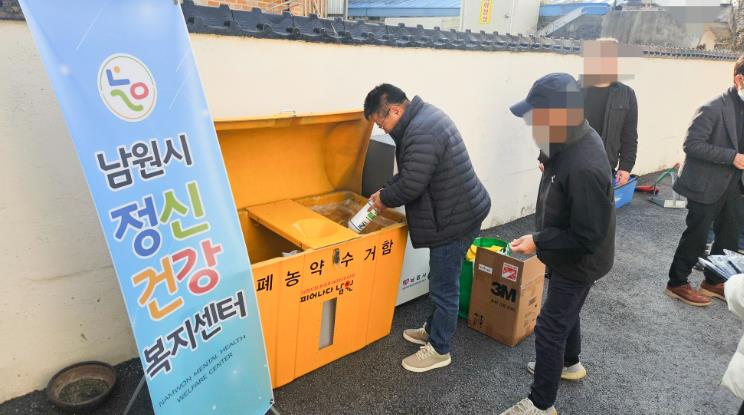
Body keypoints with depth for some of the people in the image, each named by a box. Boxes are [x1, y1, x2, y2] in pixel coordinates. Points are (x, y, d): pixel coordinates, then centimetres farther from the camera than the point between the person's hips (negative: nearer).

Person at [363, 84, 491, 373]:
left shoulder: (421, 133, -26)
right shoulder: (423, 116, 10)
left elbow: (411, 185, -25)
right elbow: (410, 172, 16)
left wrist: (385, 198, -6)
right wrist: (386, 192, 6)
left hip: (456, 218, -10)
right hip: (456, 211, 10)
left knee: (444, 286, 4)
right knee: (441, 281, 22)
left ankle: (439, 350, 20)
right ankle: (434, 330, 39)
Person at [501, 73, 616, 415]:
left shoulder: (583, 169, -37)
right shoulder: (577, 139, -6)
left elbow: (587, 237, -30)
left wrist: (539, 242, -24)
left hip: (578, 262, -9)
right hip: (568, 256, 9)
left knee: (549, 329, 3)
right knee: (565, 311, 28)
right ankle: (570, 364, 54)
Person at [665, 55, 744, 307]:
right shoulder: (713, 109, -18)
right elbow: (691, 144, -21)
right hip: (706, 186, -8)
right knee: (696, 238, 3)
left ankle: (714, 282, 34)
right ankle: (677, 284, 20)